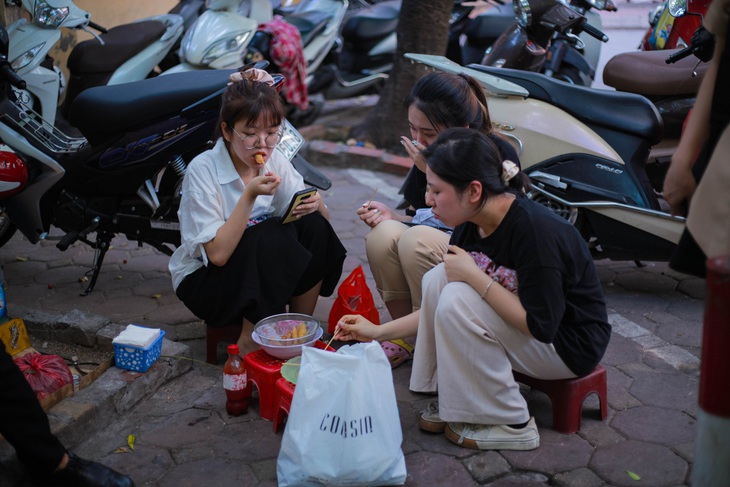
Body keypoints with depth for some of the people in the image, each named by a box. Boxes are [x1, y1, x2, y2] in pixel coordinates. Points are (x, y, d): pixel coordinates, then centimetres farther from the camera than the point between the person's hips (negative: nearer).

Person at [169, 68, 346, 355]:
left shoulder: (274, 161, -5)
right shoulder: (203, 170, -21)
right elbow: (218, 253, -26)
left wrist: (315, 205, -25)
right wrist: (250, 195, -33)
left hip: (264, 273, 5)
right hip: (203, 281, -5)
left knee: (314, 226, -19)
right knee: (269, 236, -31)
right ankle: (250, 345, -18)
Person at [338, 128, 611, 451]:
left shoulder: (535, 230, -29)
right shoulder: (470, 227, -5)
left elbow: (541, 326, -29)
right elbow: (440, 309, 6)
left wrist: (474, 276, -28)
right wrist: (377, 331, 1)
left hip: (568, 344, -8)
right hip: (524, 323, 8)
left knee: (458, 300, -25)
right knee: (438, 279, -11)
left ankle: (511, 424, -11)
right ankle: (455, 402, -1)